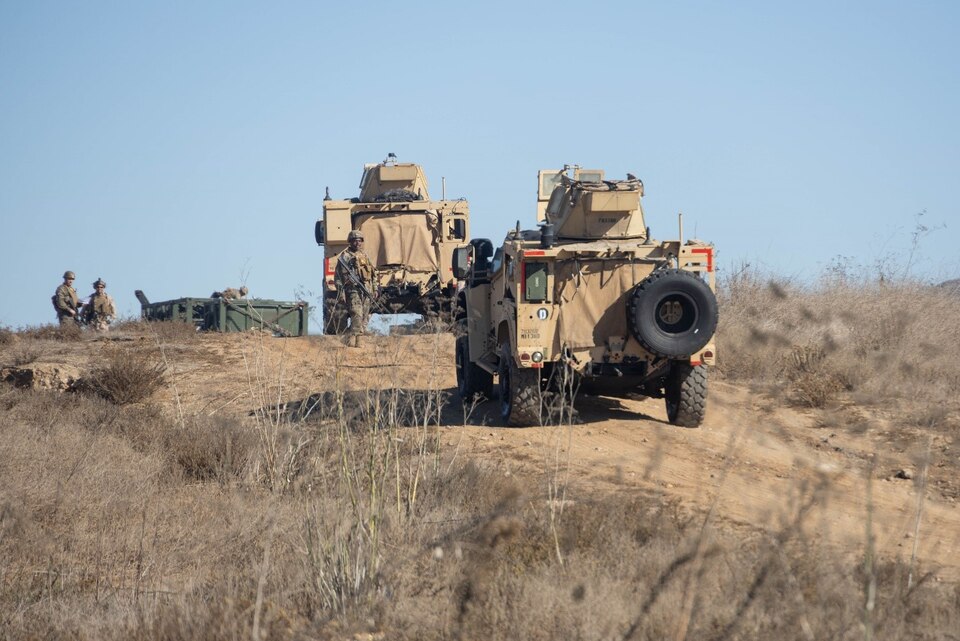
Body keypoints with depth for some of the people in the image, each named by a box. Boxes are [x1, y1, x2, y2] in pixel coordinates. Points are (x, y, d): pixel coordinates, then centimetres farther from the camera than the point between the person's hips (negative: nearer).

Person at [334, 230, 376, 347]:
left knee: (364, 318, 6)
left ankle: (358, 341, 11)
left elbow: (371, 276, 25)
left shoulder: (365, 256, 19)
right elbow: (338, 275, -6)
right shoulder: (345, 256, -2)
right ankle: (351, 341, -21)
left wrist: (372, 293, 20)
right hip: (353, 291, -7)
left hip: (366, 292, 7)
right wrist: (341, 292, -14)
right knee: (357, 316, -19)